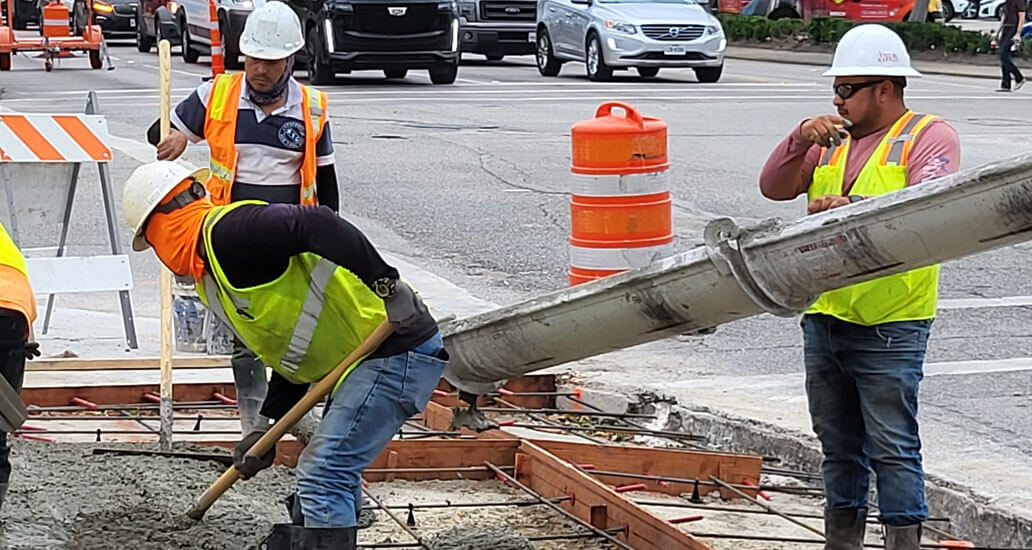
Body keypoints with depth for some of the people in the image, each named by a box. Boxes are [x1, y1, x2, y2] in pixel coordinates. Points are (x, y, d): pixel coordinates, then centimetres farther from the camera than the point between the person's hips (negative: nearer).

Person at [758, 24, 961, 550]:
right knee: (838, 445, 16)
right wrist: (801, 139, -9)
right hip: (823, 319, 7)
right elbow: (774, 188, 8)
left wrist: (853, 207, -34)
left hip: (890, 328, -7)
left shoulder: (929, 136, -4)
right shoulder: (833, 138, 16)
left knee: (893, 447, -6)